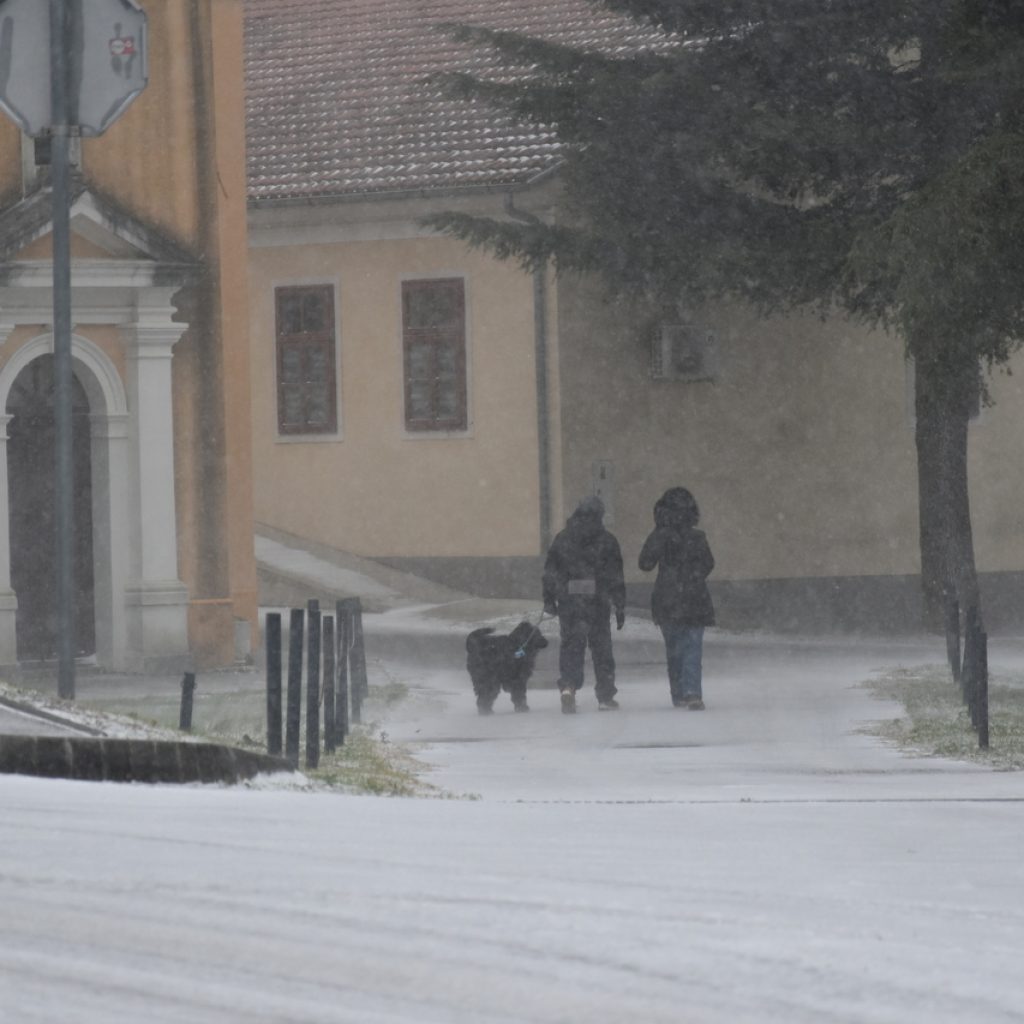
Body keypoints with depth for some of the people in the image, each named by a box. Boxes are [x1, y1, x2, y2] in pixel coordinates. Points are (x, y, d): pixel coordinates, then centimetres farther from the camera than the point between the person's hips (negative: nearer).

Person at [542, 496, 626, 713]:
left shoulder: (562, 539, 5)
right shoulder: (606, 541, 0)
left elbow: (550, 573, 6)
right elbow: (616, 576, 0)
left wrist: (549, 600, 12)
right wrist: (620, 607, 5)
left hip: (569, 603, 1)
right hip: (598, 603, -1)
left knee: (571, 646, 4)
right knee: (601, 648, 8)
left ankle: (567, 685, -18)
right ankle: (605, 697, 11)